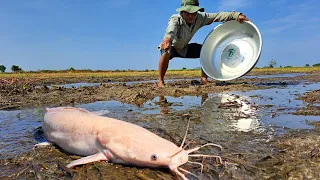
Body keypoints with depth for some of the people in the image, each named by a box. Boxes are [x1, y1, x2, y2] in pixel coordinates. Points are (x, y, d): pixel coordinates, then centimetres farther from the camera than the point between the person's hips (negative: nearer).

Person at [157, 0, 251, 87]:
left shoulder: (199, 18, -17)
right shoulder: (175, 19, -32)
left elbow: (217, 16, -22)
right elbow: (171, 29, -54)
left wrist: (236, 15, -35)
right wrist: (168, 38, -77)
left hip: (183, 49, 5)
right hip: (171, 47, -5)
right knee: (166, 53, -40)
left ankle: (204, 79, -3)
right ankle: (160, 81, -24)